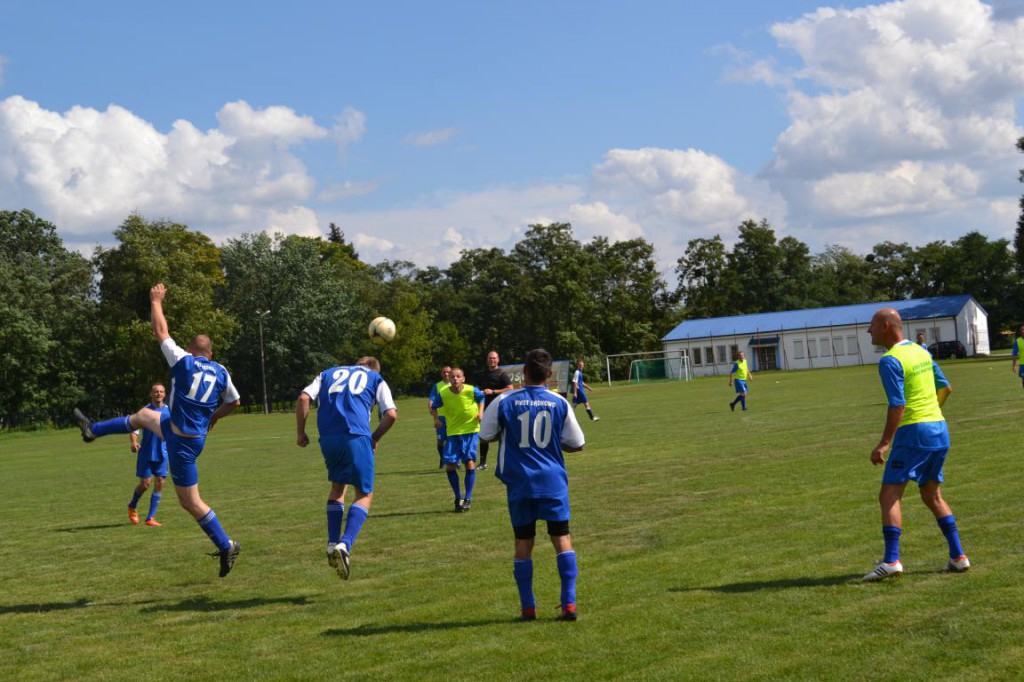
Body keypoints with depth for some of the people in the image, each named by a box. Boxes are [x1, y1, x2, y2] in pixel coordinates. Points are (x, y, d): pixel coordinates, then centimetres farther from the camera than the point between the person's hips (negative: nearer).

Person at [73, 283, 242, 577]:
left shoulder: (183, 361, -12)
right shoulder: (221, 372, -1)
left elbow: (161, 331, -1)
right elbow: (233, 402, 11)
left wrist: (156, 302, 13)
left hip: (182, 442, -7)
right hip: (196, 430, 7)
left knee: (191, 502, 0)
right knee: (143, 415, 28)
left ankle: (227, 546, 1)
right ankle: (93, 431, 48)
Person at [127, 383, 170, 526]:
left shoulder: (169, 411, 4)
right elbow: (134, 430, -10)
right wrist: (133, 442, -29)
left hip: (162, 454, 3)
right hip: (146, 453, -3)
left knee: (159, 483, -3)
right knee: (145, 483, -3)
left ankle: (150, 518, 3)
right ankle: (132, 507, 27)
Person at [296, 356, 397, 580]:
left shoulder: (328, 374, 27)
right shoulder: (376, 379, 21)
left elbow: (303, 399, 9)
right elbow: (391, 414, 6)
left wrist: (301, 433, 14)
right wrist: (374, 438, 18)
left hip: (327, 438, 3)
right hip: (356, 436, -3)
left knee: (338, 486, 25)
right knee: (364, 494, 5)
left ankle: (332, 544, 16)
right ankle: (345, 545, -16)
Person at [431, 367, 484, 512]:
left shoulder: (472, 390, -15)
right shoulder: (443, 393, -12)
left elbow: (481, 398, 7)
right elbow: (434, 407, 6)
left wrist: (480, 412, -6)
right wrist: (436, 419, -12)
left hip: (471, 431, -2)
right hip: (452, 432, 2)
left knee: (470, 463, -13)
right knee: (449, 465, -3)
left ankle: (468, 498, 1)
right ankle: (458, 498, 15)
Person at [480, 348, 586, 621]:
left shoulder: (505, 401, -5)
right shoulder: (559, 403, -2)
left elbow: (487, 435, 7)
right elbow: (576, 444, 4)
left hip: (519, 483, 0)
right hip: (553, 481, 0)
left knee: (523, 543, 9)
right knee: (562, 539, 5)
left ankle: (528, 607, 12)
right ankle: (569, 603, -1)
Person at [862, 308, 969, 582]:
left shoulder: (890, 361, -13)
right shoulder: (921, 352, 13)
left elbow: (897, 405, -20)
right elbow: (945, 388, 21)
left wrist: (884, 443, -20)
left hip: (914, 432, -9)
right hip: (939, 429, 9)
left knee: (889, 495, -8)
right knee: (933, 496, 17)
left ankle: (891, 561, -17)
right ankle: (958, 557, 15)